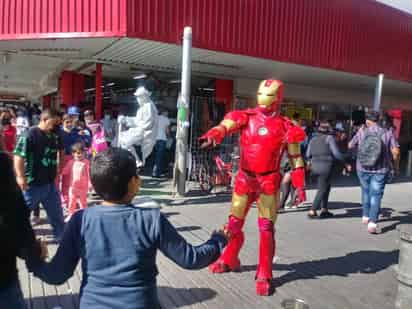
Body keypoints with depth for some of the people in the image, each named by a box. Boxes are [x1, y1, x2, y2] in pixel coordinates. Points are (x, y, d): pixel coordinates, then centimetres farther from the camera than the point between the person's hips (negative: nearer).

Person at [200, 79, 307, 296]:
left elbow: (296, 158, 4)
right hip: (244, 178, 2)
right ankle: (229, 260, 38)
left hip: (268, 181, -2)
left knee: (266, 228, 0)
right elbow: (226, 125, -23)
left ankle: (264, 275, 15)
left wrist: (299, 185, 0)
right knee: (234, 223, 14)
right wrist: (213, 135, -46)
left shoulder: (285, 126, -3)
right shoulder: (246, 117, -2)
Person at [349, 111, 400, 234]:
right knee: (376, 195, 2)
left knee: (366, 192, 21)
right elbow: (396, 151, -12)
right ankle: (372, 222, -8)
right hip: (380, 170, -1)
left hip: (363, 168, 2)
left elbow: (350, 146, 4)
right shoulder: (387, 133, -6)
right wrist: (392, 162, 8)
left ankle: (365, 217, 33)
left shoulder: (362, 131, -5)